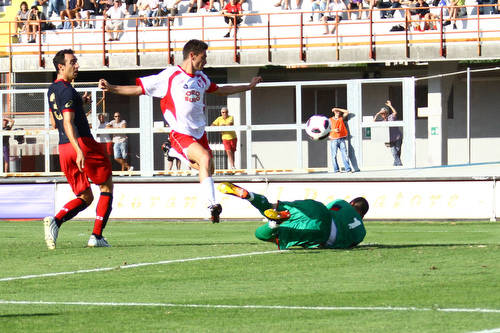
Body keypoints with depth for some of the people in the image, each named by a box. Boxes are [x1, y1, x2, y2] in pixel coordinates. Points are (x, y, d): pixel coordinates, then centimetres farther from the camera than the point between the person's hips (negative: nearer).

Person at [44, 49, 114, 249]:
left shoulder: (52, 90, 17)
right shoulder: (67, 91, -11)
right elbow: (68, 123, -23)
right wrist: (80, 151, -32)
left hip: (64, 149, 8)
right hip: (83, 143, -8)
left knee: (85, 197, 13)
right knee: (107, 187, 8)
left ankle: (55, 221, -14)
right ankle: (97, 236, 0)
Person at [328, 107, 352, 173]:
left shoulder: (341, 119, 16)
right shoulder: (330, 120, 11)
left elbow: (347, 112, 13)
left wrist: (337, 109, 10)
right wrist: (333, 130, -8)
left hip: (342, 139, 1)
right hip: (333, 140, -1)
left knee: (344, 154, -7)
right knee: (334, 155, -5)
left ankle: (348, 169, -12)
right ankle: (336, 170, -3)